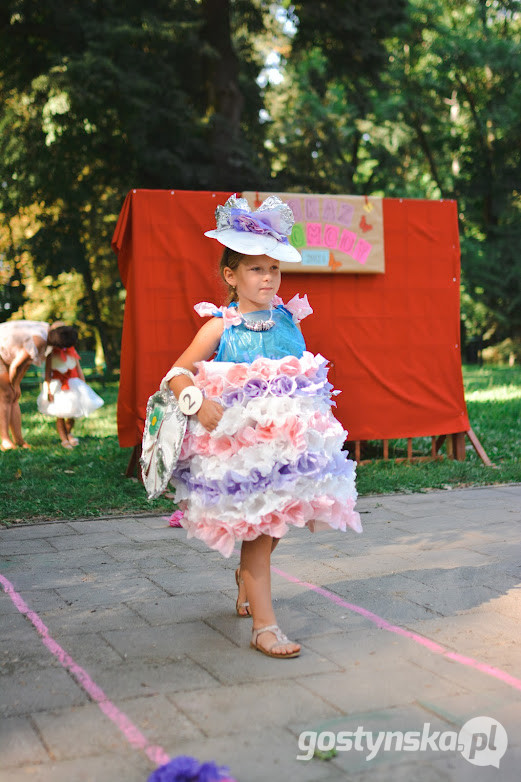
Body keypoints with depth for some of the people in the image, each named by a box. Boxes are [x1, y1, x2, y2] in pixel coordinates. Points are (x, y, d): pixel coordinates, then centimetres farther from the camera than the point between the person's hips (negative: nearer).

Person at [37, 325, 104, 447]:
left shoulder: (72, 352, 1)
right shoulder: (51, 353, -9)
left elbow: (79, 370, 8)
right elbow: (47, 373, -9)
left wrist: (84, 386, 6)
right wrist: (48, 391, -14)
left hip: (72, 384, 3)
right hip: (58, 387, -3)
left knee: (72, 414, 5)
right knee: (60, 415, -3)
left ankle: (68, 433, 32)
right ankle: (63, 439, 9)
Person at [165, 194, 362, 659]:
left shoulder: (290, 320, 7)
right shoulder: (220, 328, -5)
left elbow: (309, 378, 18)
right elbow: (177, 374, -3)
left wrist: (313, 423, 11)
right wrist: (198, 402, -21)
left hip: (289, 439, 5)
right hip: (238, 443, -4)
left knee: (274, 521, 12)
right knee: (257, 527, -4)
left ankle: (247, 576, 44)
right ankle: (264, 625, 5)